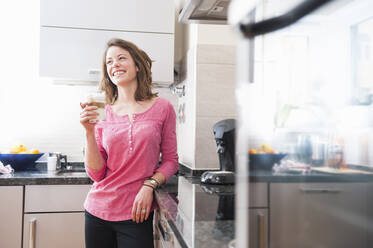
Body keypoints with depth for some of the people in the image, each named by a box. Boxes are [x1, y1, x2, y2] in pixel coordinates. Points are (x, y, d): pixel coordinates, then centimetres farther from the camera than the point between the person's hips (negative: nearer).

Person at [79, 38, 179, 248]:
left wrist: (149, 185, -13)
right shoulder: (102, 113, 2)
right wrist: (89, 132, -12)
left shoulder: (162, 108, -3)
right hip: (98, 211, 2)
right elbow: (97, 174, -2)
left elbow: (171, 160, 3)